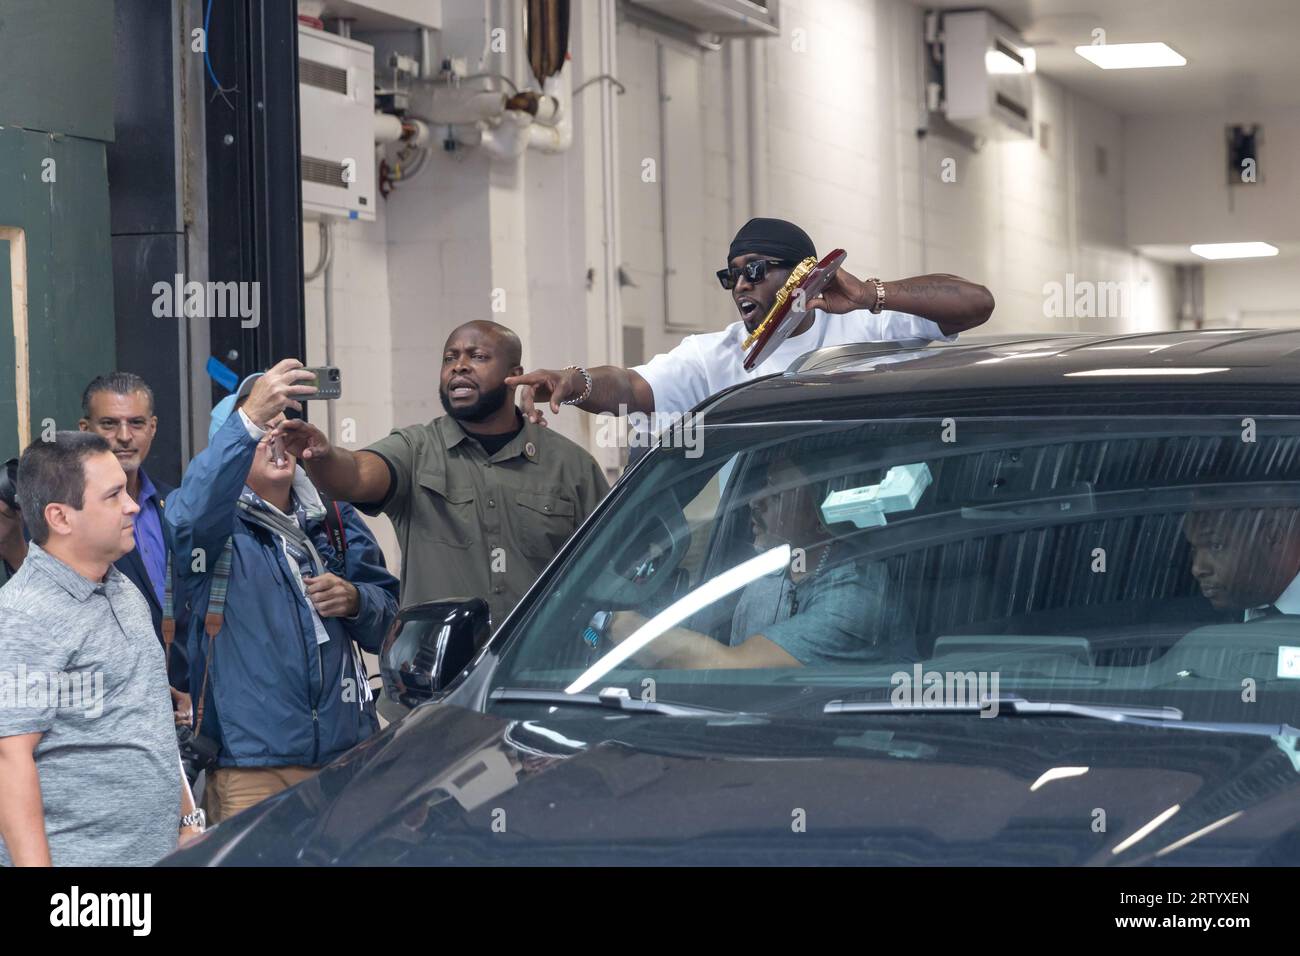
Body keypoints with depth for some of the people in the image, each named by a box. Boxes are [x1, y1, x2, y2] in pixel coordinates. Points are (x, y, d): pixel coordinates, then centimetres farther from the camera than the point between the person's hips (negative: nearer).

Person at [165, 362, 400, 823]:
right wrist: (250, 420, -38)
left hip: (349, 751, 5)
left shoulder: (335, 518, 17)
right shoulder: (217, 524, 0)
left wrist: (354, 601, -3)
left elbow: (388, 622, 20)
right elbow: (194, 510, -27)